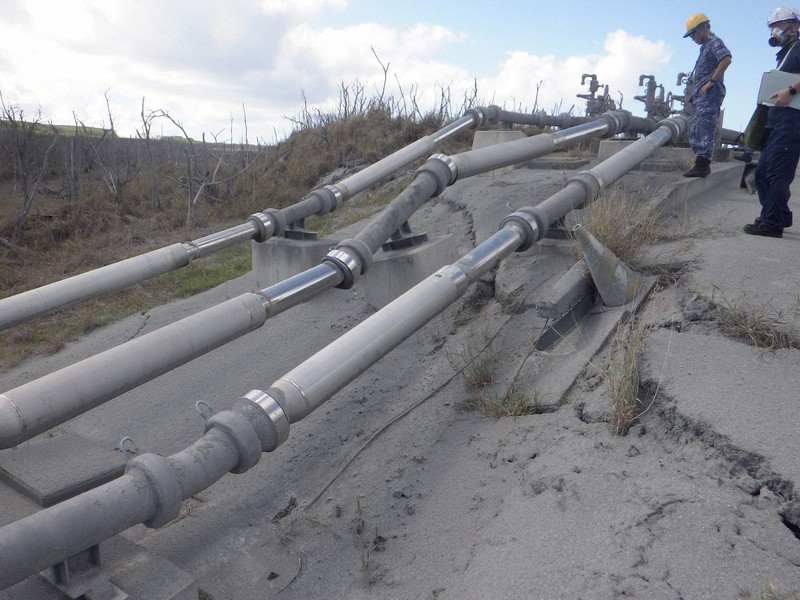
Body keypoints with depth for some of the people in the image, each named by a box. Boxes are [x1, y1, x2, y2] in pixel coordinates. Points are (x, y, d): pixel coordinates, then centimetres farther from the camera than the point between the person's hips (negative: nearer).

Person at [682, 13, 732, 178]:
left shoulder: (714, 42, -4)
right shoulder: (705, 47, 25)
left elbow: (726, 59, -22)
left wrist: (711, 81, -21)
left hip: (710, 94, -10)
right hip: (701, 96, 10)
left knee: (705, 129, -14)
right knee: (694, 130, 11)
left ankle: (701, 165, -17)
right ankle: (702, 164, 15)